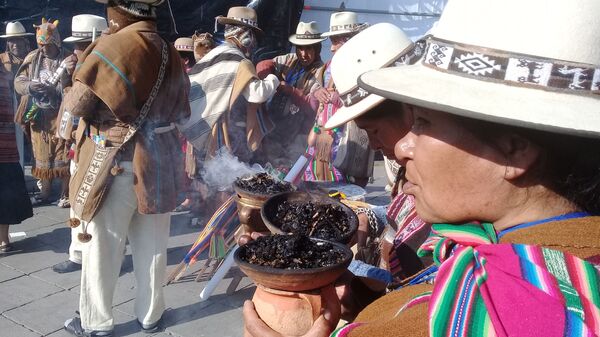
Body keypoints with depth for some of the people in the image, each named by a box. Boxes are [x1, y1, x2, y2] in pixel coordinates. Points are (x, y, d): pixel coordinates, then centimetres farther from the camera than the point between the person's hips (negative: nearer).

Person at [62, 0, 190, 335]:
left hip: (117, 161, -5)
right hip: (161, 159, 6)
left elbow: (76, 105, -12)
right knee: (153, 245, 13)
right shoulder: (171, 53, 7)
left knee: (103, 245, 9)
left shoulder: (112, 46, -13)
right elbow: (181, 110, 14)